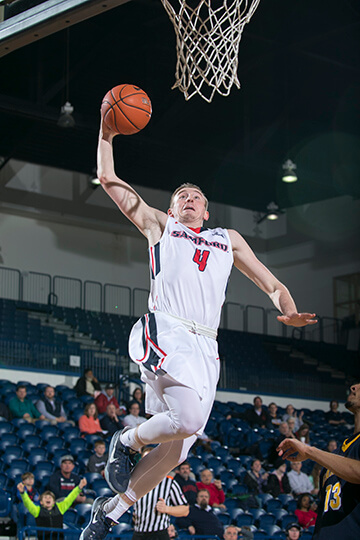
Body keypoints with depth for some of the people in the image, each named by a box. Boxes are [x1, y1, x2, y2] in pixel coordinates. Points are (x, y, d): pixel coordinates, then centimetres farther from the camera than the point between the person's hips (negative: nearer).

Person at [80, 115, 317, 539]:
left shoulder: (228, 239, 29)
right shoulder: (159, 225, 21)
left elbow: (273, 285, 24)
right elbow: (109, 180, 21)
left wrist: (289, 312, 3)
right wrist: (107, 135, 13)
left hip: (205, 349, 4)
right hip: (163, 332, -4)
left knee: (176, 451, -3)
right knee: (189, 417, -30)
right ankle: (126, 441, -1)